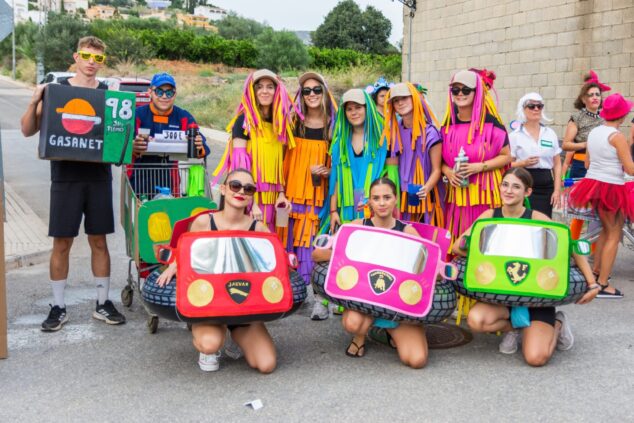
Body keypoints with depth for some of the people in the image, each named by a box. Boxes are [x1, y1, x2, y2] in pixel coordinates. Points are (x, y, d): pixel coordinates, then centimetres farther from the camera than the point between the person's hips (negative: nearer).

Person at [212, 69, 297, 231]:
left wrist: (281, 193, 4)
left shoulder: (280, 123, 12)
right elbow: (240, 165, -11)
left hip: (271, 199, 5)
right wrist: (251, 203, -17)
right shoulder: (244, 120, -5)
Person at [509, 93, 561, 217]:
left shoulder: (550, 134, 11)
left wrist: (557, 190, 3)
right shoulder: (515, 136, 1)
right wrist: (524, 163, -18)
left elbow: (557, 164, 11)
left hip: (546, 186, 3)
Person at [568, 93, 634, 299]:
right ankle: (603, 284, 1)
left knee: (606, 230, 23)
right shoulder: (617, 136, -15)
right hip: (612, 188, -8)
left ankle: (595, 272, 28)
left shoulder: (593, 132, 7)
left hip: (593, 183, 8)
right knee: (614, 235, 1)